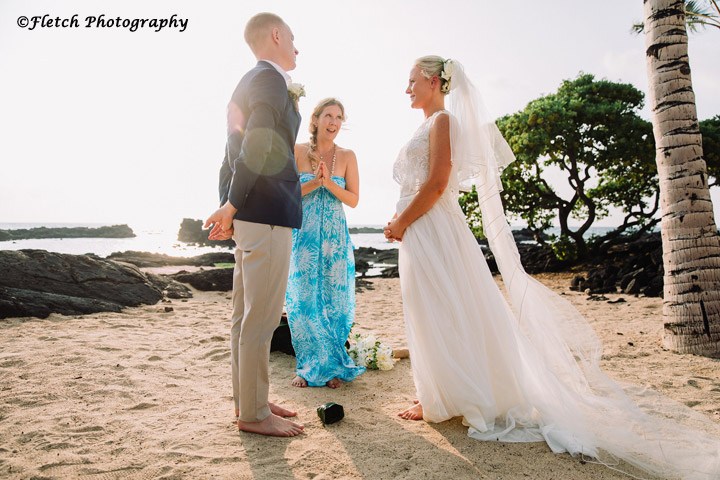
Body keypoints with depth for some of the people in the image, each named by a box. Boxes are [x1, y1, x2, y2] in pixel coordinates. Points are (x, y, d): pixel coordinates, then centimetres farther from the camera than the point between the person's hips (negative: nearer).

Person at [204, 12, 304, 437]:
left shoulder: (247, 84, 23)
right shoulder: (271, 80, -7)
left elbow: (235, 154, 20)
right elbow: (256, 148, -19)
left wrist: (227, 210, 17)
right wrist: (232, 207, -13)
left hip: (249, 215, 10)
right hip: (268, 214, -10)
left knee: (246, 315, 13)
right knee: (262, 318, -4)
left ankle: (248, 399, 25)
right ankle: (254, 414, 8)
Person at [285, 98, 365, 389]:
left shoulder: (347, 156, 4)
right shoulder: (298, 152, 2)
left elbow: (353, 200, 1)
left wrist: (328, 182, -13)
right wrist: (313, 183, -14)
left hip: (335, 237, 1)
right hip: (304, 236, 0)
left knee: (334, 300, 3)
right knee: (303, 301, 3)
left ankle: (334, 367, 18)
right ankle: (307, 367, 18)